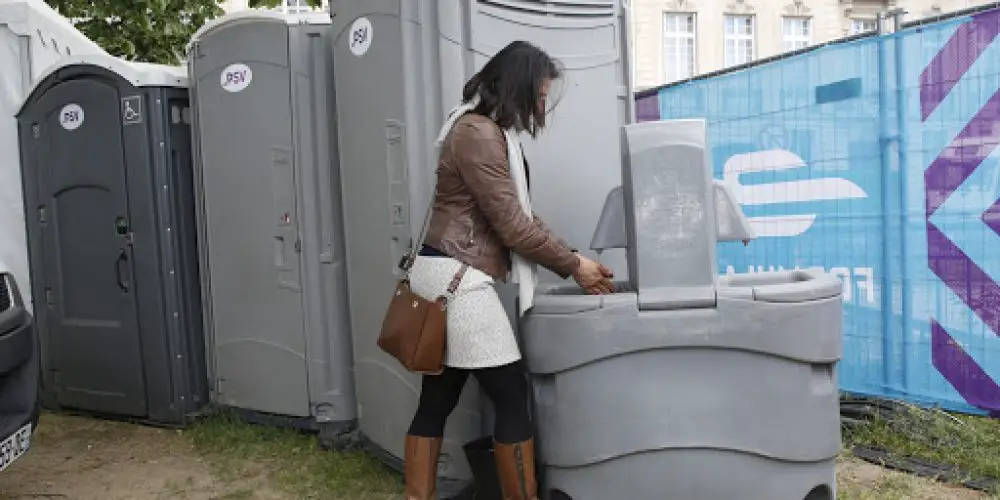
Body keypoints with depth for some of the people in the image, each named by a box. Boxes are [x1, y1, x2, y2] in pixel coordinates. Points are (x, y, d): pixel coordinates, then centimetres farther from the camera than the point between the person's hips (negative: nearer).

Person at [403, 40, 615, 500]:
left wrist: (569, 261, 7)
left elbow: (519, 217, 15)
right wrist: (574, 265, -5)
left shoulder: (491, 132, 18)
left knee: (437, 400, 11)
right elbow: (511, 225, -16)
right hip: (458, 278, -10)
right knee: (512, 396, -3)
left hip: (451, 276, 10)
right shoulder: (477, 133, -15)